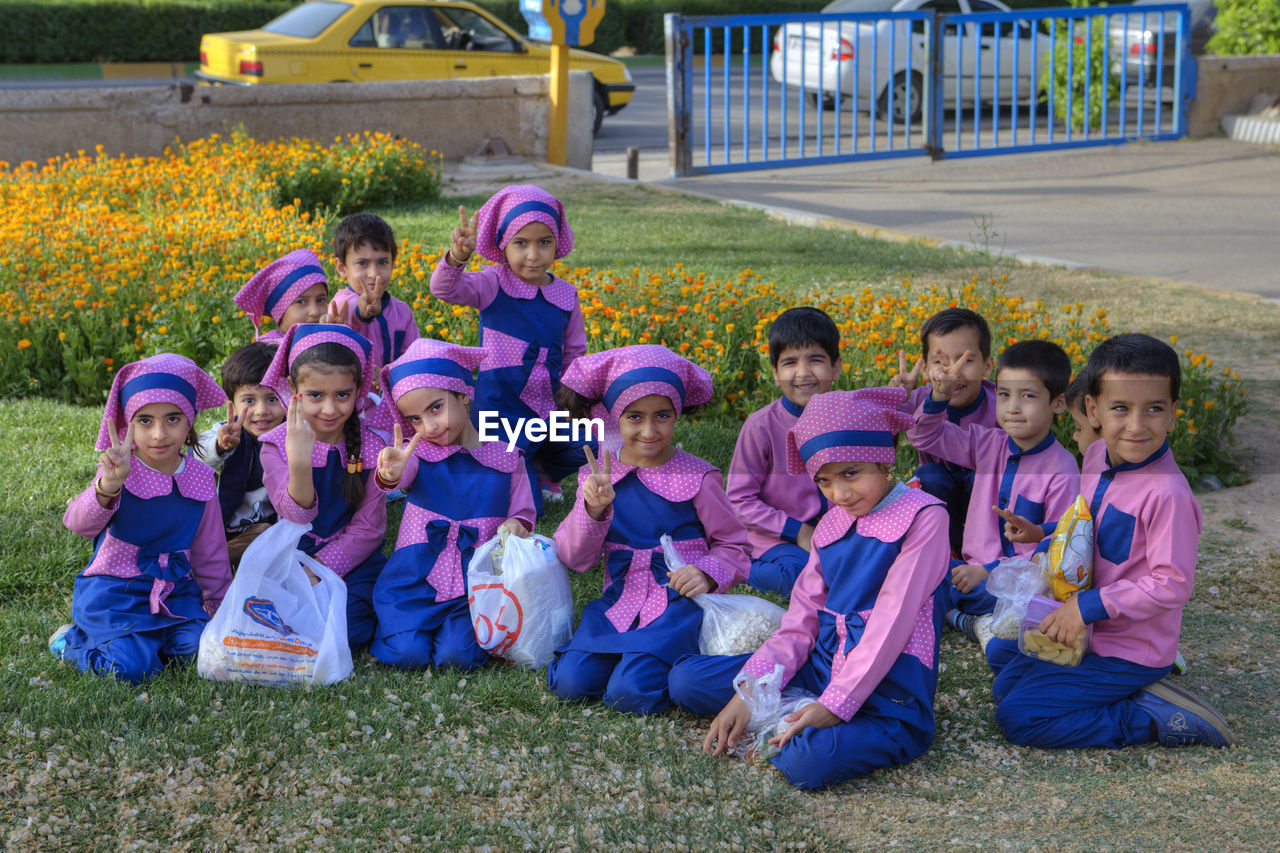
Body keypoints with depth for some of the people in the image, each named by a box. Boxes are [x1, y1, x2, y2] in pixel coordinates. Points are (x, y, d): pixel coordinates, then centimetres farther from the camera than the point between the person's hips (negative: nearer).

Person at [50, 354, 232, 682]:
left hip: (175, 592, 4)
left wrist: (221, 605, 19)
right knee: (131, 668, -22)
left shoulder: (201, 479, 2)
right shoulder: (121, 470, -12)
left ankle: (142, 641, 11)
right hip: (114, 592, -4)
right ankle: (71, 642, 8)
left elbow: (210, 552, 14)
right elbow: (78, 522, -31)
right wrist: (107, 487, -51)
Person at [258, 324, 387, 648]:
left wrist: (323, 568, -14)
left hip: (351, 560, 0)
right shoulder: (277, 444, -7)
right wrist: (299, 461, -41)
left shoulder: (371, 447, -3)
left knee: (345, 629, -25)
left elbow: (368, 528, -2)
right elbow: (297, 514, -22)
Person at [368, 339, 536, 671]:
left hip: (474, 584, 0)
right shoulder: (417, 453, -1)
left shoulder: (506, 459, 2)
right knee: (407, 654, -19)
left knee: (457, 655, -22)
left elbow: (523, 513, 13)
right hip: (414, 579, 0)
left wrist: (516, 526, -12)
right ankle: (396, 622, 15)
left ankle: (456, 626, 13)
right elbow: (399, 477, -25)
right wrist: (390, 474, -50)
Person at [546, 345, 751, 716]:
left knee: (630, 693, -26)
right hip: (618, 602, 4)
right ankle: (626, 652, 9)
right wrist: (592, 510, -16)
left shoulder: (696, 478, -3)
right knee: (570, 682, -19)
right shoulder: (598, 476, 7)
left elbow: (734, 546, 5)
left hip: (678, 602, -4)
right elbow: (574, 558, 2)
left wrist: (708, 573, -16)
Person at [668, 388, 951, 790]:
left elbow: (892, 620, -17)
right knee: (686, 679, 0)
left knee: (807, 762, -36)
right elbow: (801, 621, 8)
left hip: (887, 683, -7)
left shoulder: (922, 516, -10)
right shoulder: (833, 522, 13)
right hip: (824, 663, 8)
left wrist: (834, 704, -22)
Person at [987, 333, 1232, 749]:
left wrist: (1090, 606, -24)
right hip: (1091, 635, 9)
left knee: (1017, 718, -12)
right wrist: (1045, 545, 4)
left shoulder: (1167, 493, -27)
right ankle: (1133, 696, 13)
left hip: (1129, 653, -9)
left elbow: (1173, 585, -25)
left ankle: (1154, 721, -5)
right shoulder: (1097, 456, -1)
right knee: (1005, 683, 19)